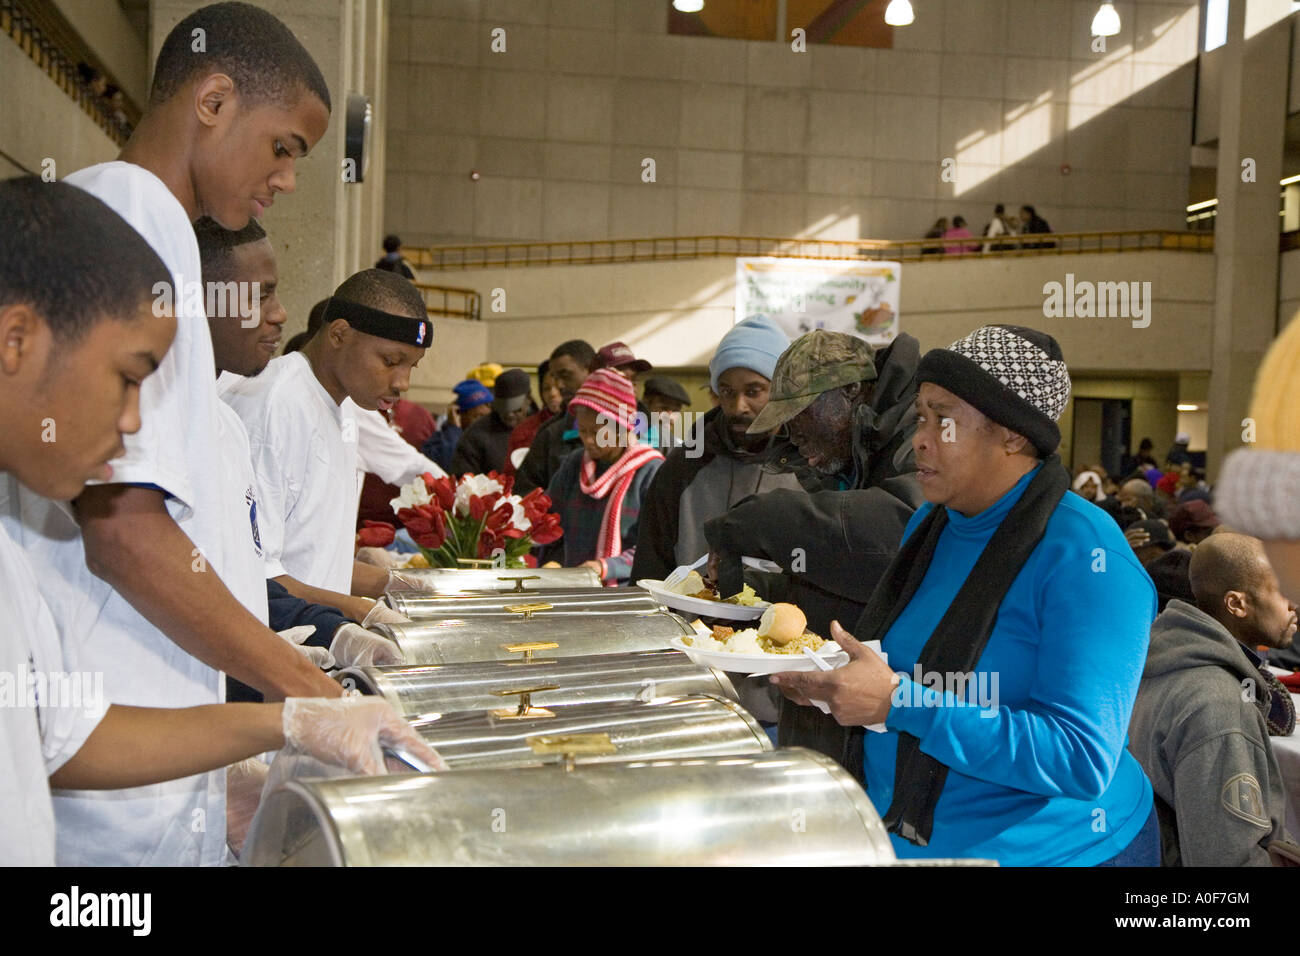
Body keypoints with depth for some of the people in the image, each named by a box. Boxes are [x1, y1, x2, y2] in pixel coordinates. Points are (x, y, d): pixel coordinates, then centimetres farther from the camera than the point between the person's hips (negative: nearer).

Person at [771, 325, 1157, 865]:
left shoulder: (1085, 557, -20)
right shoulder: (930, 522, 4)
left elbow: (1082, 761, -27)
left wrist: (898, 701, -31)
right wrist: (836, 681, -5)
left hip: (1038, 850, -6)